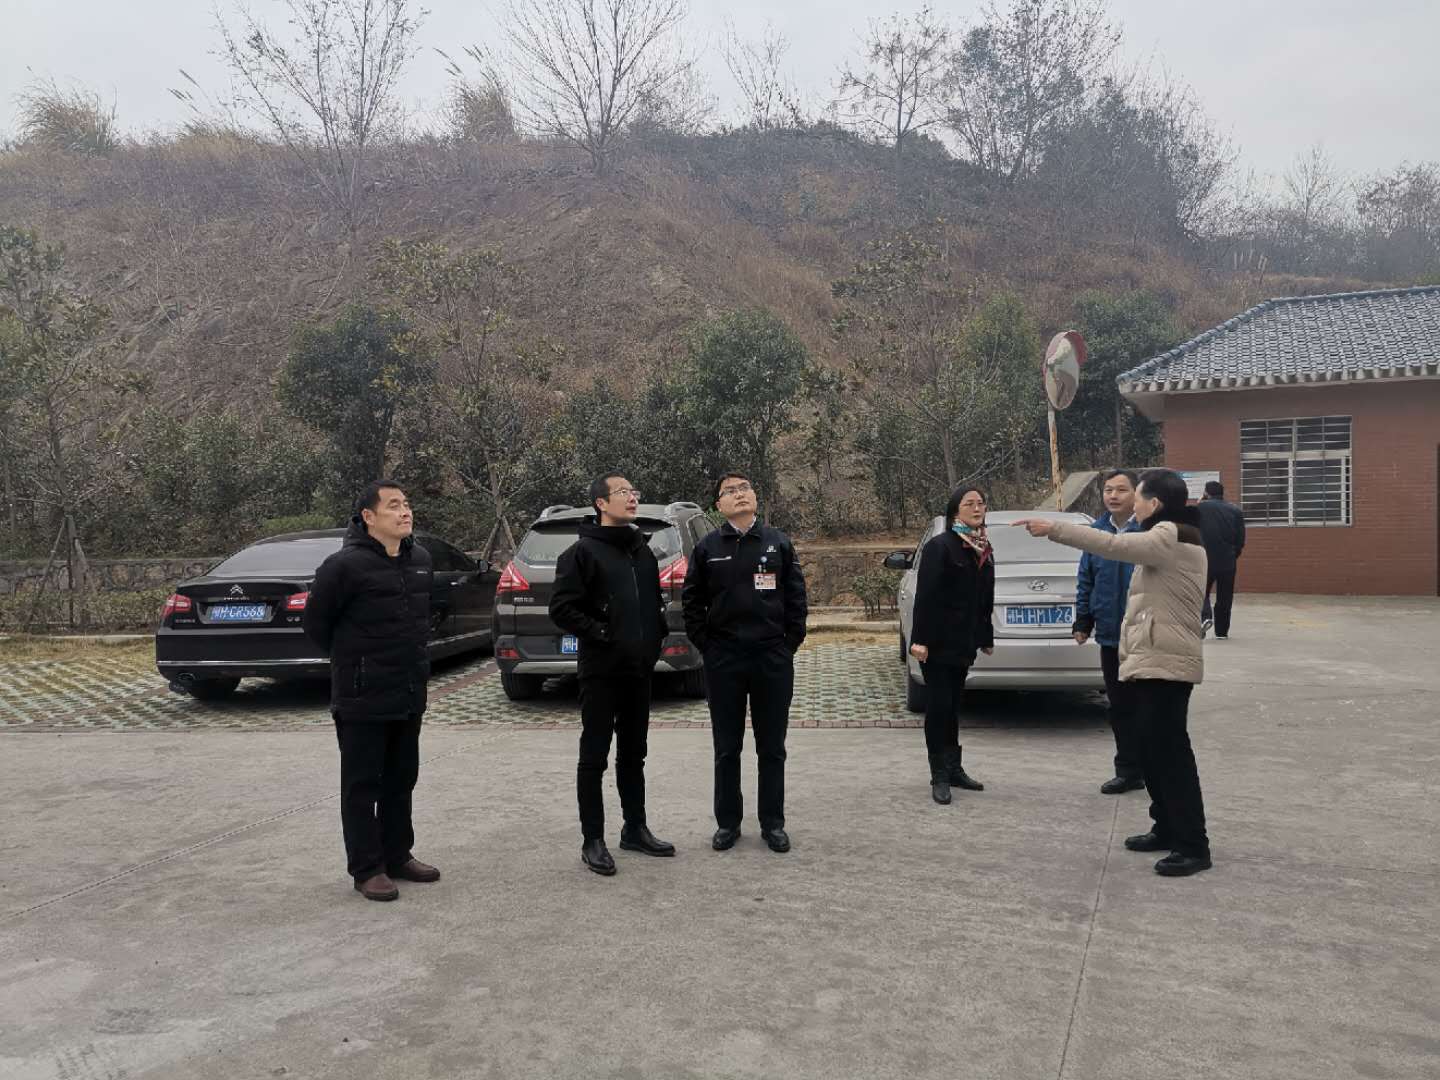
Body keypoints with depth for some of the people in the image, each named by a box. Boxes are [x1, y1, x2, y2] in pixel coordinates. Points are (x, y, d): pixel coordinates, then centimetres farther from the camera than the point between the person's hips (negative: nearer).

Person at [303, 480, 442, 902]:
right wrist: (351, 659, 1)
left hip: (409, 695, 7)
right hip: (362, 698, -7)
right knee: (362, 786, 4)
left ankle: (398, 856, 29)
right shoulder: (346, 564, -17)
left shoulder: (420, 559, 5)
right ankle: (366, 869, 14)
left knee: (401, 781, 16)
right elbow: (315, 621, -8)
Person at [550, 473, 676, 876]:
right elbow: (561, 608, -15)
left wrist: (656, 635, 9)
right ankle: (592, 840, 10)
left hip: (640, 669, 7)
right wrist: (600, 633, -17)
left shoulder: (642, 550, 14)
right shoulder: (583, 552, -8)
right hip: (601, 671, -7)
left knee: (633, 754, 16)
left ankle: (635, 829, 27)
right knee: (595, 758, 2)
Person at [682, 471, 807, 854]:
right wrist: (705, 645, 0)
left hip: (773, 658, 0)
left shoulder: (779, 543, 3)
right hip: (723, 661, 0)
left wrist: (791, 643, -1)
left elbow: (796, 596, 3)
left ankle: (773, 823, 19)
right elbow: (692, 601, 5)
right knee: (727, 748, 9)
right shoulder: (707, 548, 3)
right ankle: (728, 822, 21)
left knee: (772, 747, 8)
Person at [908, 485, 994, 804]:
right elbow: (925, 595, -17)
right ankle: (940, 777, 5)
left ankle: (953, 769, 23)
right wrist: (920, 639, -21)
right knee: (939, 707, -2)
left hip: (964, 643, 7)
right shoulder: (940, 546, -12)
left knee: (952, 707, 14)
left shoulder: (984, 550, 10)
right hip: (939, 641, -7)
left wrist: (986, 638, 17)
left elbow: (986, 599, 15)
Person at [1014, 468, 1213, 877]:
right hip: (1157, 659, 11)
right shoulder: (1174, 538, 19)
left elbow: (1112, 544, -27)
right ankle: (1167, 829, 24)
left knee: (1170, 753, -7)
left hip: (1164, 661, -10)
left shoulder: (1169, 538, -15)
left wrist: (1053, 528, -28)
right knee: (1154, 751, 15)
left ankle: (1193, 846, -2)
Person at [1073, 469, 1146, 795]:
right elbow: (1085, 580, 12)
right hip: (1110, 637, 6)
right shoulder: (1098, 531, 7)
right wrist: (1083, 621, 10)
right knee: (1120, 707, 13)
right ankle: (1129, 771, 25)